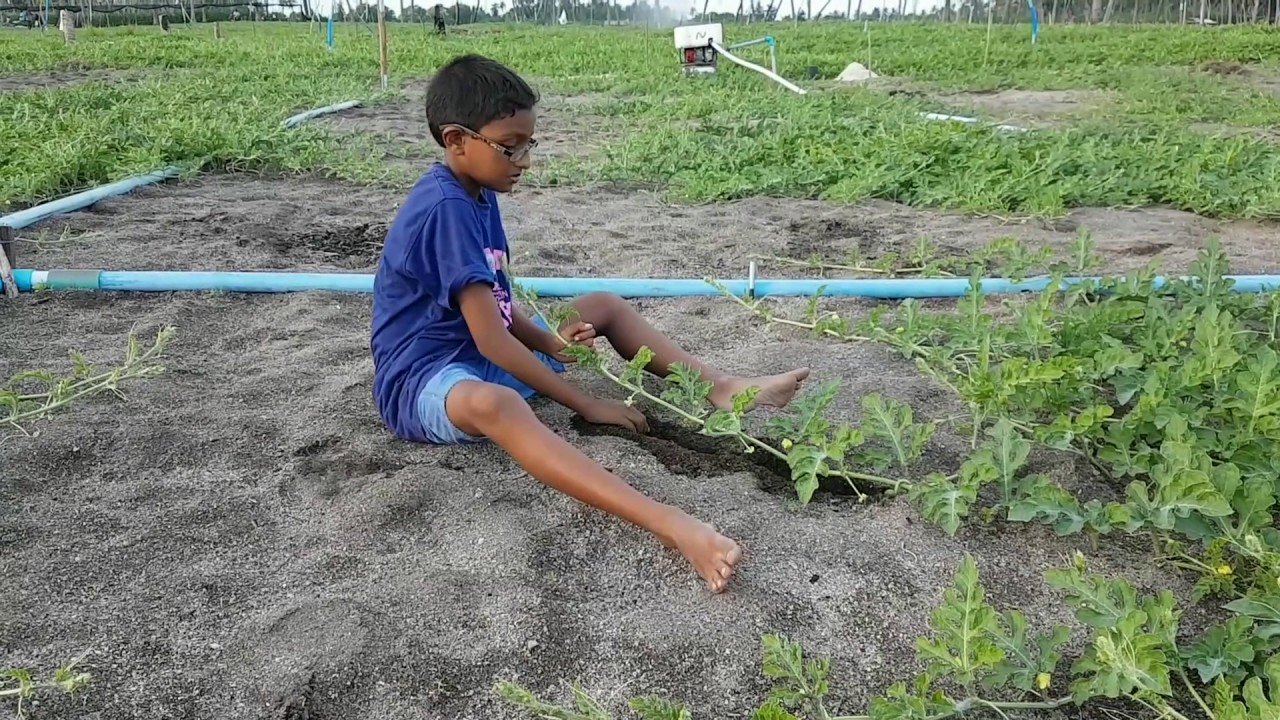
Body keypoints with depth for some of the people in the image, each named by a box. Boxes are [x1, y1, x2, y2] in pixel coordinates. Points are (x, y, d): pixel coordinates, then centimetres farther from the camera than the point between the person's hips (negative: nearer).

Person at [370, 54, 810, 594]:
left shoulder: (478, 196, 7)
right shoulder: (445, 208, -22)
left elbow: (495, 307, 9)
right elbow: (489, 337, -26)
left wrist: (549, 341, -12)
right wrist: (584, 404, -22)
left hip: (484, 351, 10)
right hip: (425, 379, -10)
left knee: (605, 305, 12)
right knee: (493, 404, -45)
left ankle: (722, 389, 4)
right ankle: (669, 525, -62)